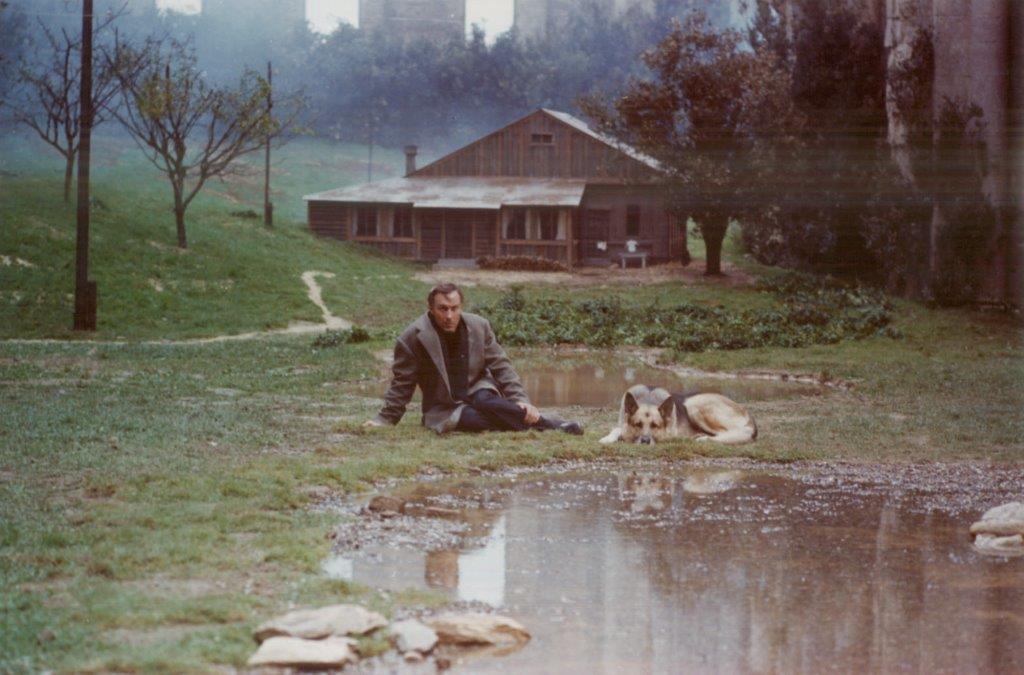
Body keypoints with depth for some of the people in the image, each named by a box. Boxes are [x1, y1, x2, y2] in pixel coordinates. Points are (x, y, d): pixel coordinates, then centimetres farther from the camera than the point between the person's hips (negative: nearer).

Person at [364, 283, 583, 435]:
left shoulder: (479, 327, -3)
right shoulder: (412, 338, -12)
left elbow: (501, 367, 0)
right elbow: (401, 384, -3)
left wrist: (520, 400, -12)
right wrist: (385, 420, -6)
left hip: (477, 391, 2)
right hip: (444, 408, -2)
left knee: (485, 402, -36)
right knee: (474, 417, -34)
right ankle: (544, 423, -33)